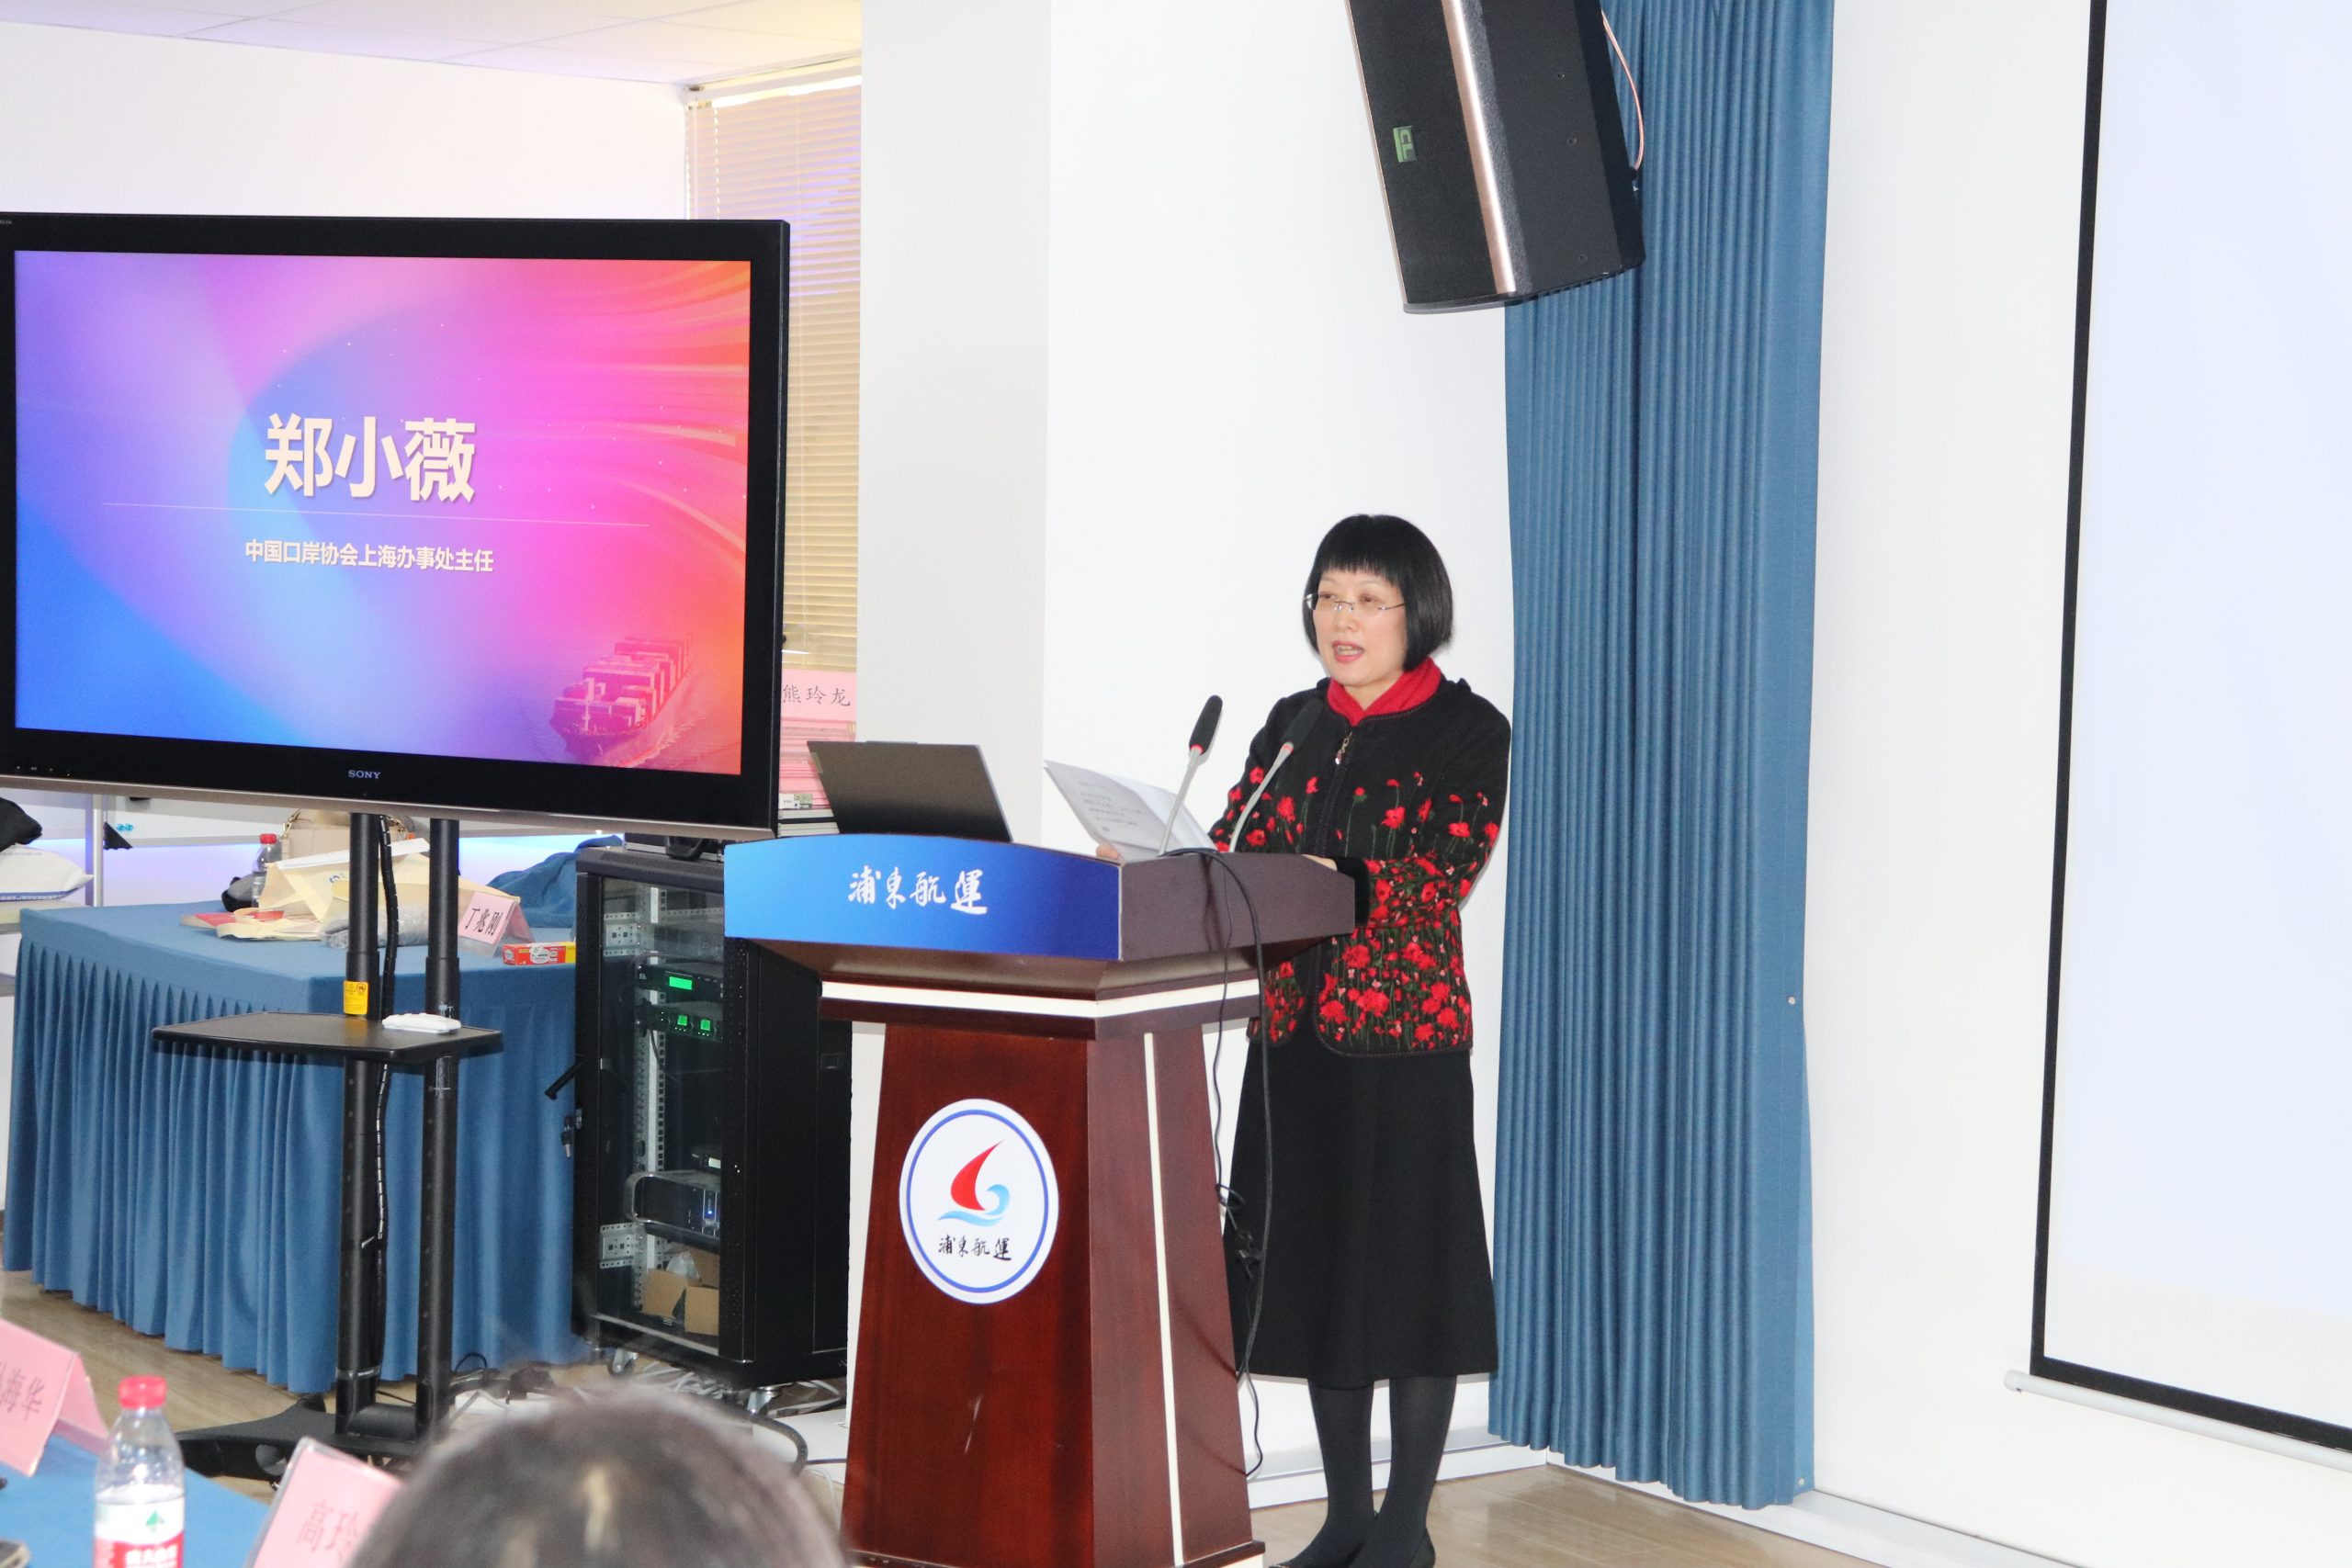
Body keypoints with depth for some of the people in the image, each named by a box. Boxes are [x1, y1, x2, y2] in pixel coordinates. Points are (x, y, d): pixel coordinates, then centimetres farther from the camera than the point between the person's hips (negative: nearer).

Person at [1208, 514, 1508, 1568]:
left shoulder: (1467, 730, -4)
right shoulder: (1293, 723, 14)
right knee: (1313, 1261, 9)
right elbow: (1233, 847, 8)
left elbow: (1440, 874, -16)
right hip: (1294, 1026, 6)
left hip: (1404, 1027, -6)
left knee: (1408, 1263, -1)